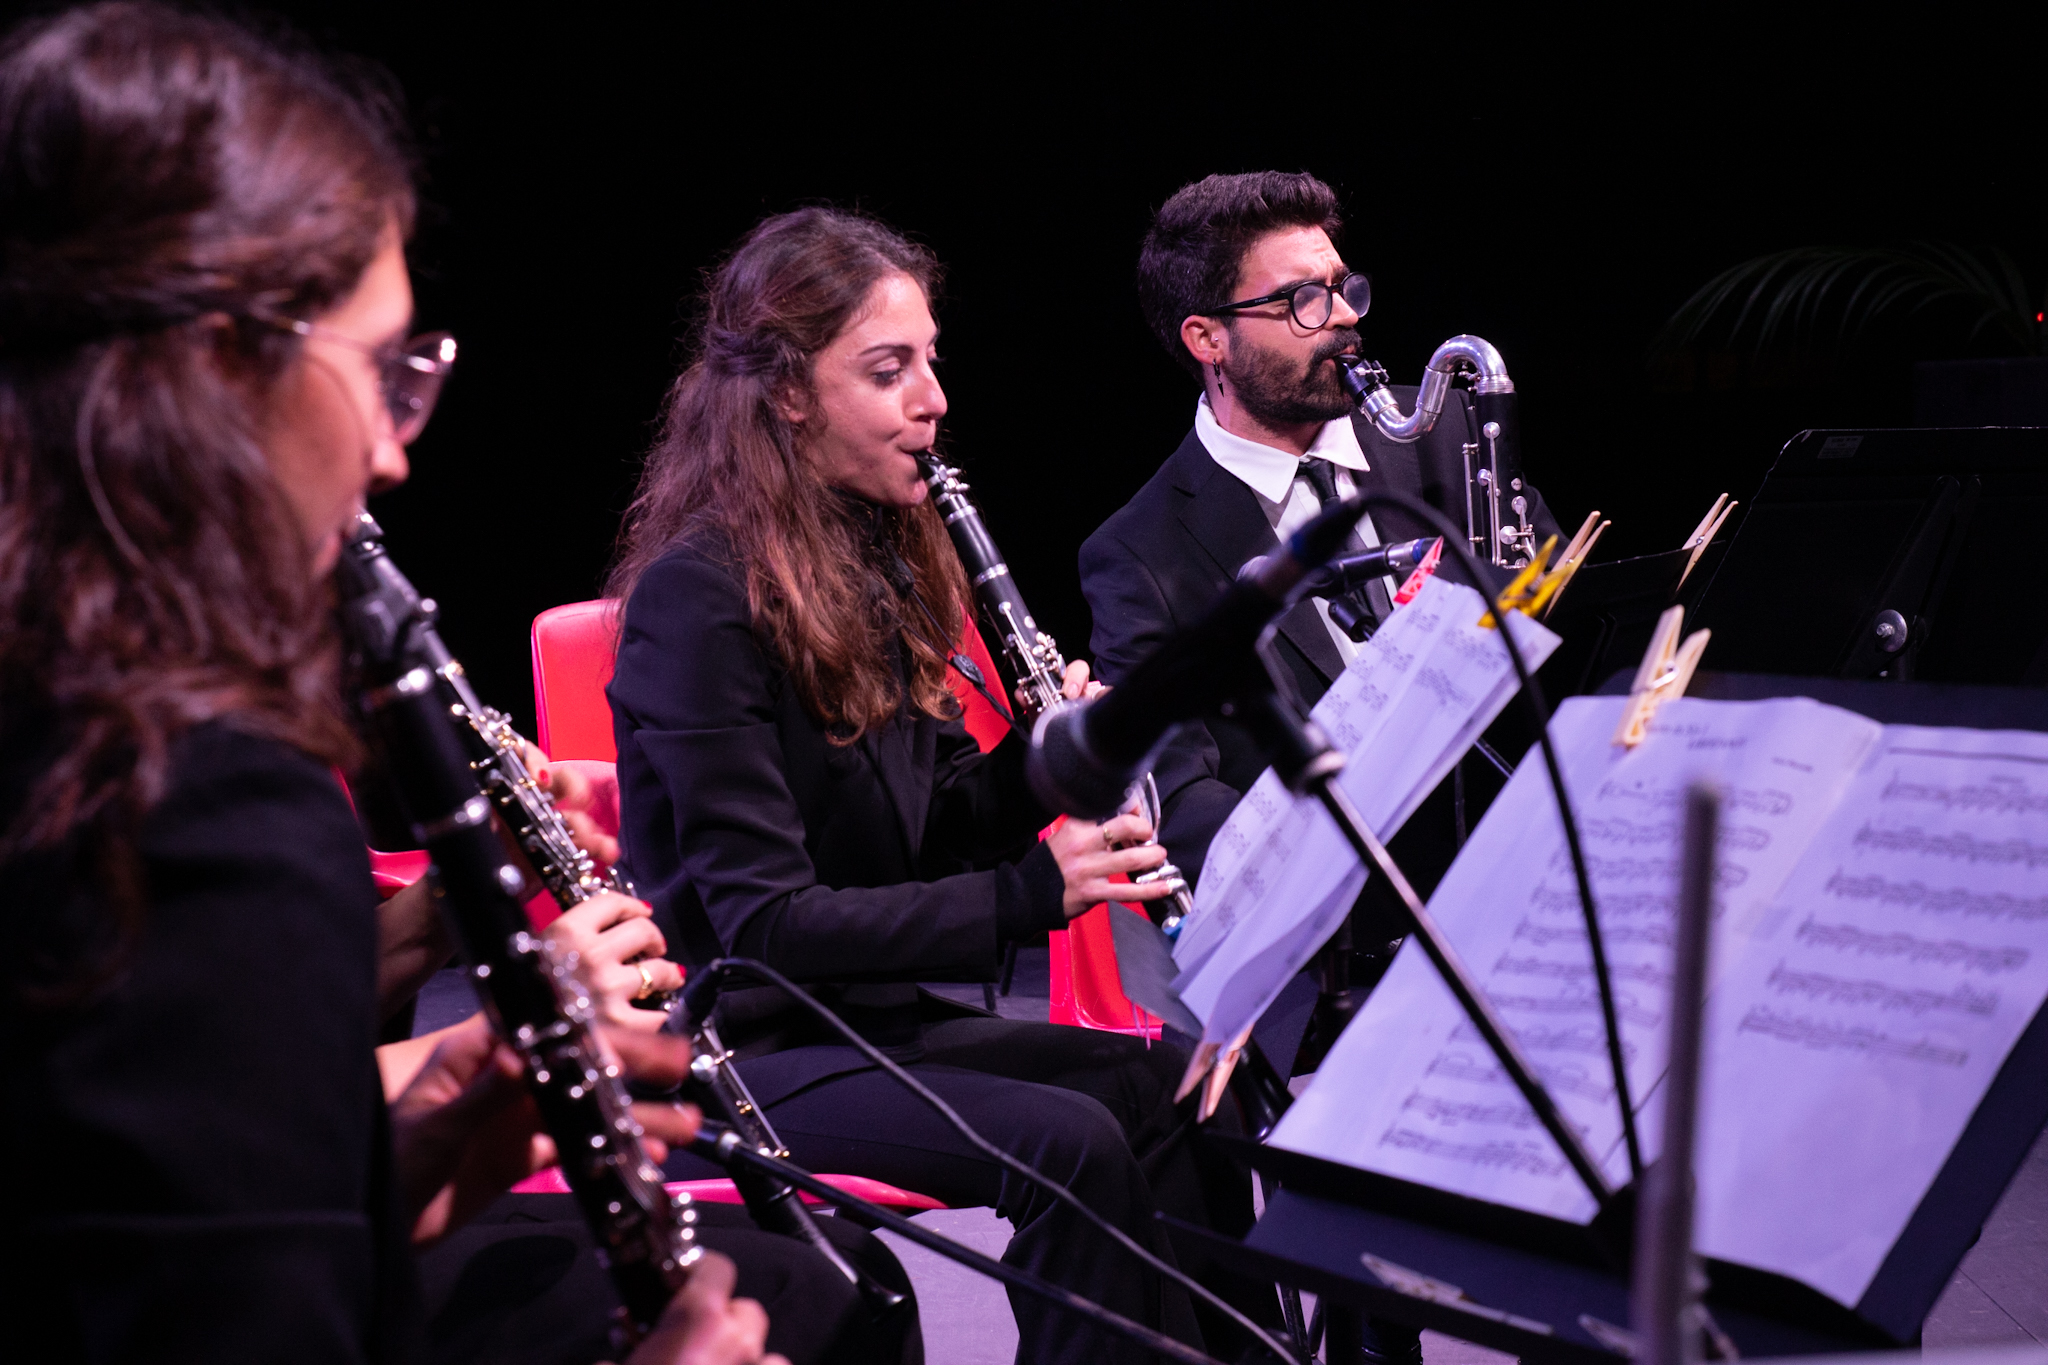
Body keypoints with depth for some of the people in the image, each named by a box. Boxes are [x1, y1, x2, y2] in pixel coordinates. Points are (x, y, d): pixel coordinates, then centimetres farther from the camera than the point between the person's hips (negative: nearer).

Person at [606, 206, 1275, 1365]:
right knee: (1070, 1144, -26)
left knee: (1177, 1089, -14)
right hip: (739, 1048, -7)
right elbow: (762, 917, -21)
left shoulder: (880, 559, 9)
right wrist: (1029, 892, -26)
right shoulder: (698, 594, -16)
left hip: (875, 1010, 7)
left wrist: (1043, 760, -7)